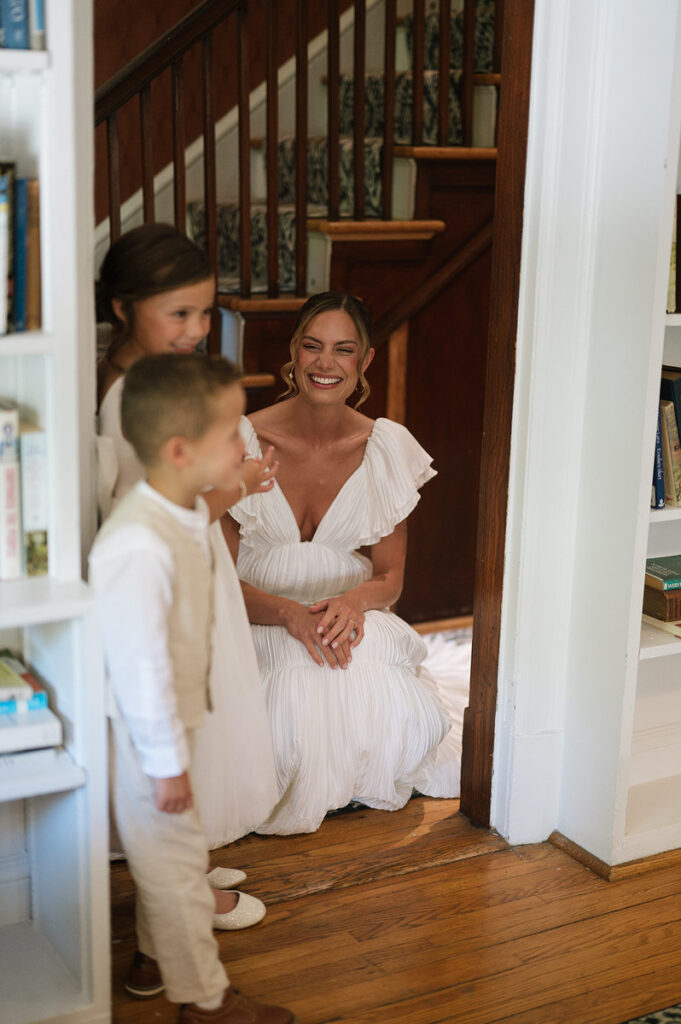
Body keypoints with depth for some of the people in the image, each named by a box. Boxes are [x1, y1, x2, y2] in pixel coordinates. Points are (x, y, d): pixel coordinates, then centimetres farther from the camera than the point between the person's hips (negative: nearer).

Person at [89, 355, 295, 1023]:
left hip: (167, 722, 9)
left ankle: (154, 950, 45)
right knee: (175, 857, 7)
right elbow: (140, 666, -28)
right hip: (144, 735, -9)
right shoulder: (139, 547, -34)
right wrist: (167, 762, -20)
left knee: (166, 850, 25)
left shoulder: (188, 512, -1)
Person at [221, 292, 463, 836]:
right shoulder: (244, 443, -8)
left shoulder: (387, 447, 2)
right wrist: (290, 613, -26)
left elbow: (390, 576, 6)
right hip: (260, 624, -2)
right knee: (302, 687, -34)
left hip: (354, 621, 2)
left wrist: (355, 601, -19)